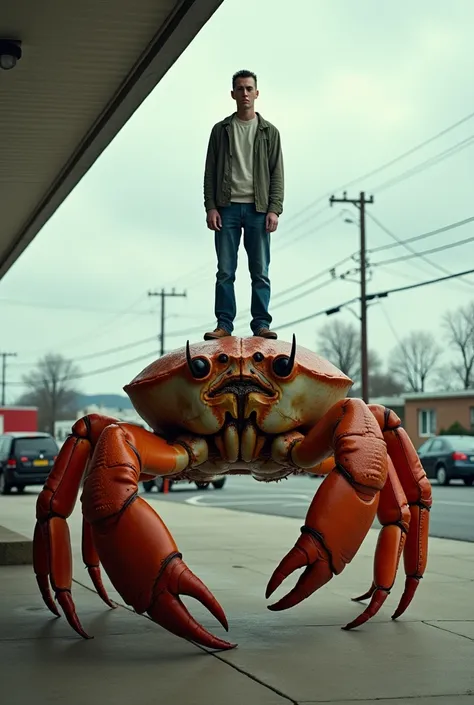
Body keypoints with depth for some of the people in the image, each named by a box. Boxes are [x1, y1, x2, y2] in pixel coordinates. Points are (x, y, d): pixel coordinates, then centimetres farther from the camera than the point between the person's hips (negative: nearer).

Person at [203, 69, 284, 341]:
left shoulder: (269, 132, 9)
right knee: (225, 271, 0)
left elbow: (277, 174, 5)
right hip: (227, 207, 0)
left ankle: (261, 324, 3)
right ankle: (224, 324, 3)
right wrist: (211, 207, -3)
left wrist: (274, 209, -6)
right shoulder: (221, 130, 10)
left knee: (260, 272, 0)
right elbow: (210, 172, 7)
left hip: (258, 209, 0)